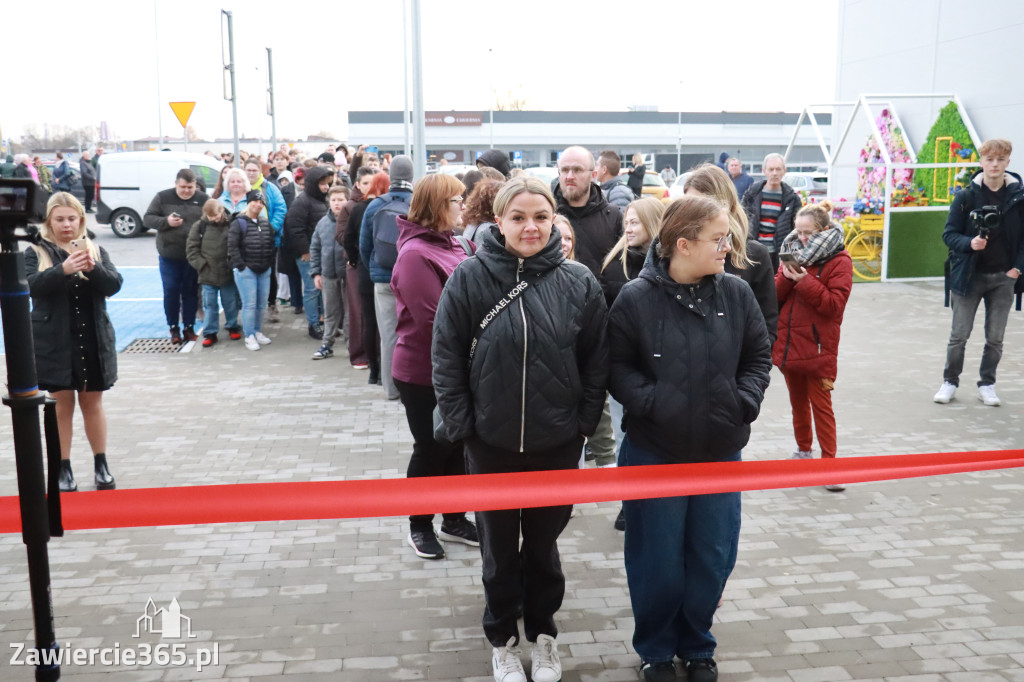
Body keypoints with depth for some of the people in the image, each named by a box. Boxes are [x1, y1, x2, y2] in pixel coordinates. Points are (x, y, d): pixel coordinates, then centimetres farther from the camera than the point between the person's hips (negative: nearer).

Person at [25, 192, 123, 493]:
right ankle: (64, 469, 16)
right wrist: (63, 270, -33)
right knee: (62, 404, 5)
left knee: (93, 403, 11)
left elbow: (114, 284, -6)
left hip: (93, 340, 2)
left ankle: (101, 465, 22)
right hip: (55, 342, -2)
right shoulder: (36, 252, -1)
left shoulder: (96, 250, 6)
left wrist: (94, 268, -26)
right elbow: (31, 286, -17)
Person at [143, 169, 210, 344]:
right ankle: (173, 328, 16)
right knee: (171, 291, 4)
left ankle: (189, 327, 19)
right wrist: (166, 221, -16)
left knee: (191, 291, 7)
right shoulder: (163, 197, 1)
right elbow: (147, 219, 1)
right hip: (169, 255, 0)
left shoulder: (203, 199, 1)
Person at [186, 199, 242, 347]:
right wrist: (202, 264, -7)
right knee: (210, 305, 7)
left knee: (231, 303, 13)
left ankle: (232, 327, 31)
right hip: (208, 274, 0)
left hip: (228, 274, 0)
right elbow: (191, 249, 0)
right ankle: (210, 333, 16)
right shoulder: (199, 226, -2)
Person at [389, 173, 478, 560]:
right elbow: (433, 320, -23)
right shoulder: (415, 254, -19)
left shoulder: (451, 247, 8)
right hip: (424, 373, -8)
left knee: (458, 444, 16)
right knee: (431, 449, 6)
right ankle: (419, 527, 25)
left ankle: (454, 520, 32)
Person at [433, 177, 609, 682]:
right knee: (499, 545, 15)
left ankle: (543, 632, 40)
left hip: (558, 442, 1)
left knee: (543, 542, 17)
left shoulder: (579, 282, -6)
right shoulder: (470, 278, -9)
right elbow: (446, 358, -5)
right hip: (491, 441, 0)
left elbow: (597, 360, 0)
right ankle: (502, 637, 36)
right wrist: (461, 424, -6)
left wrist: (585, 421, -2)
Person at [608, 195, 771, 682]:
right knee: (658, 559, 9)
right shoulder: (636, 298, -12)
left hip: (721, 451, 3)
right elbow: (618, 367, -7)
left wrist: (745, 400, -8)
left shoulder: (736, 293, -2)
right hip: (654, 452, -3)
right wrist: (651, 403, -20)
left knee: (712, 558, 13)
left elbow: (758, 356, 7)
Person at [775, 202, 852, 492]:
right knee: (798, 401, 16)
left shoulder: (839, 261, -8)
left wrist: (804, 281, -22)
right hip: (788, 343, 6)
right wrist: (786, 277, -15)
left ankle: (829, 462, 5)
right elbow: (775, 295, 5)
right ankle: (803, 451, 31)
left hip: (818, 346, -6)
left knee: (821, 405, -1)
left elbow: (834, 304, -16)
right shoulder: (793, 252, 9)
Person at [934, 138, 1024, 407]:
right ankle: (950, 382, 20)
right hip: (969, 275, -1)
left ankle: (987, 384, 22)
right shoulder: (966, 196, -5)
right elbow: (949, 234, -3)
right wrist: (970, 243, -22)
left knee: (995, 338, 8)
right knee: (959, 335, 5)